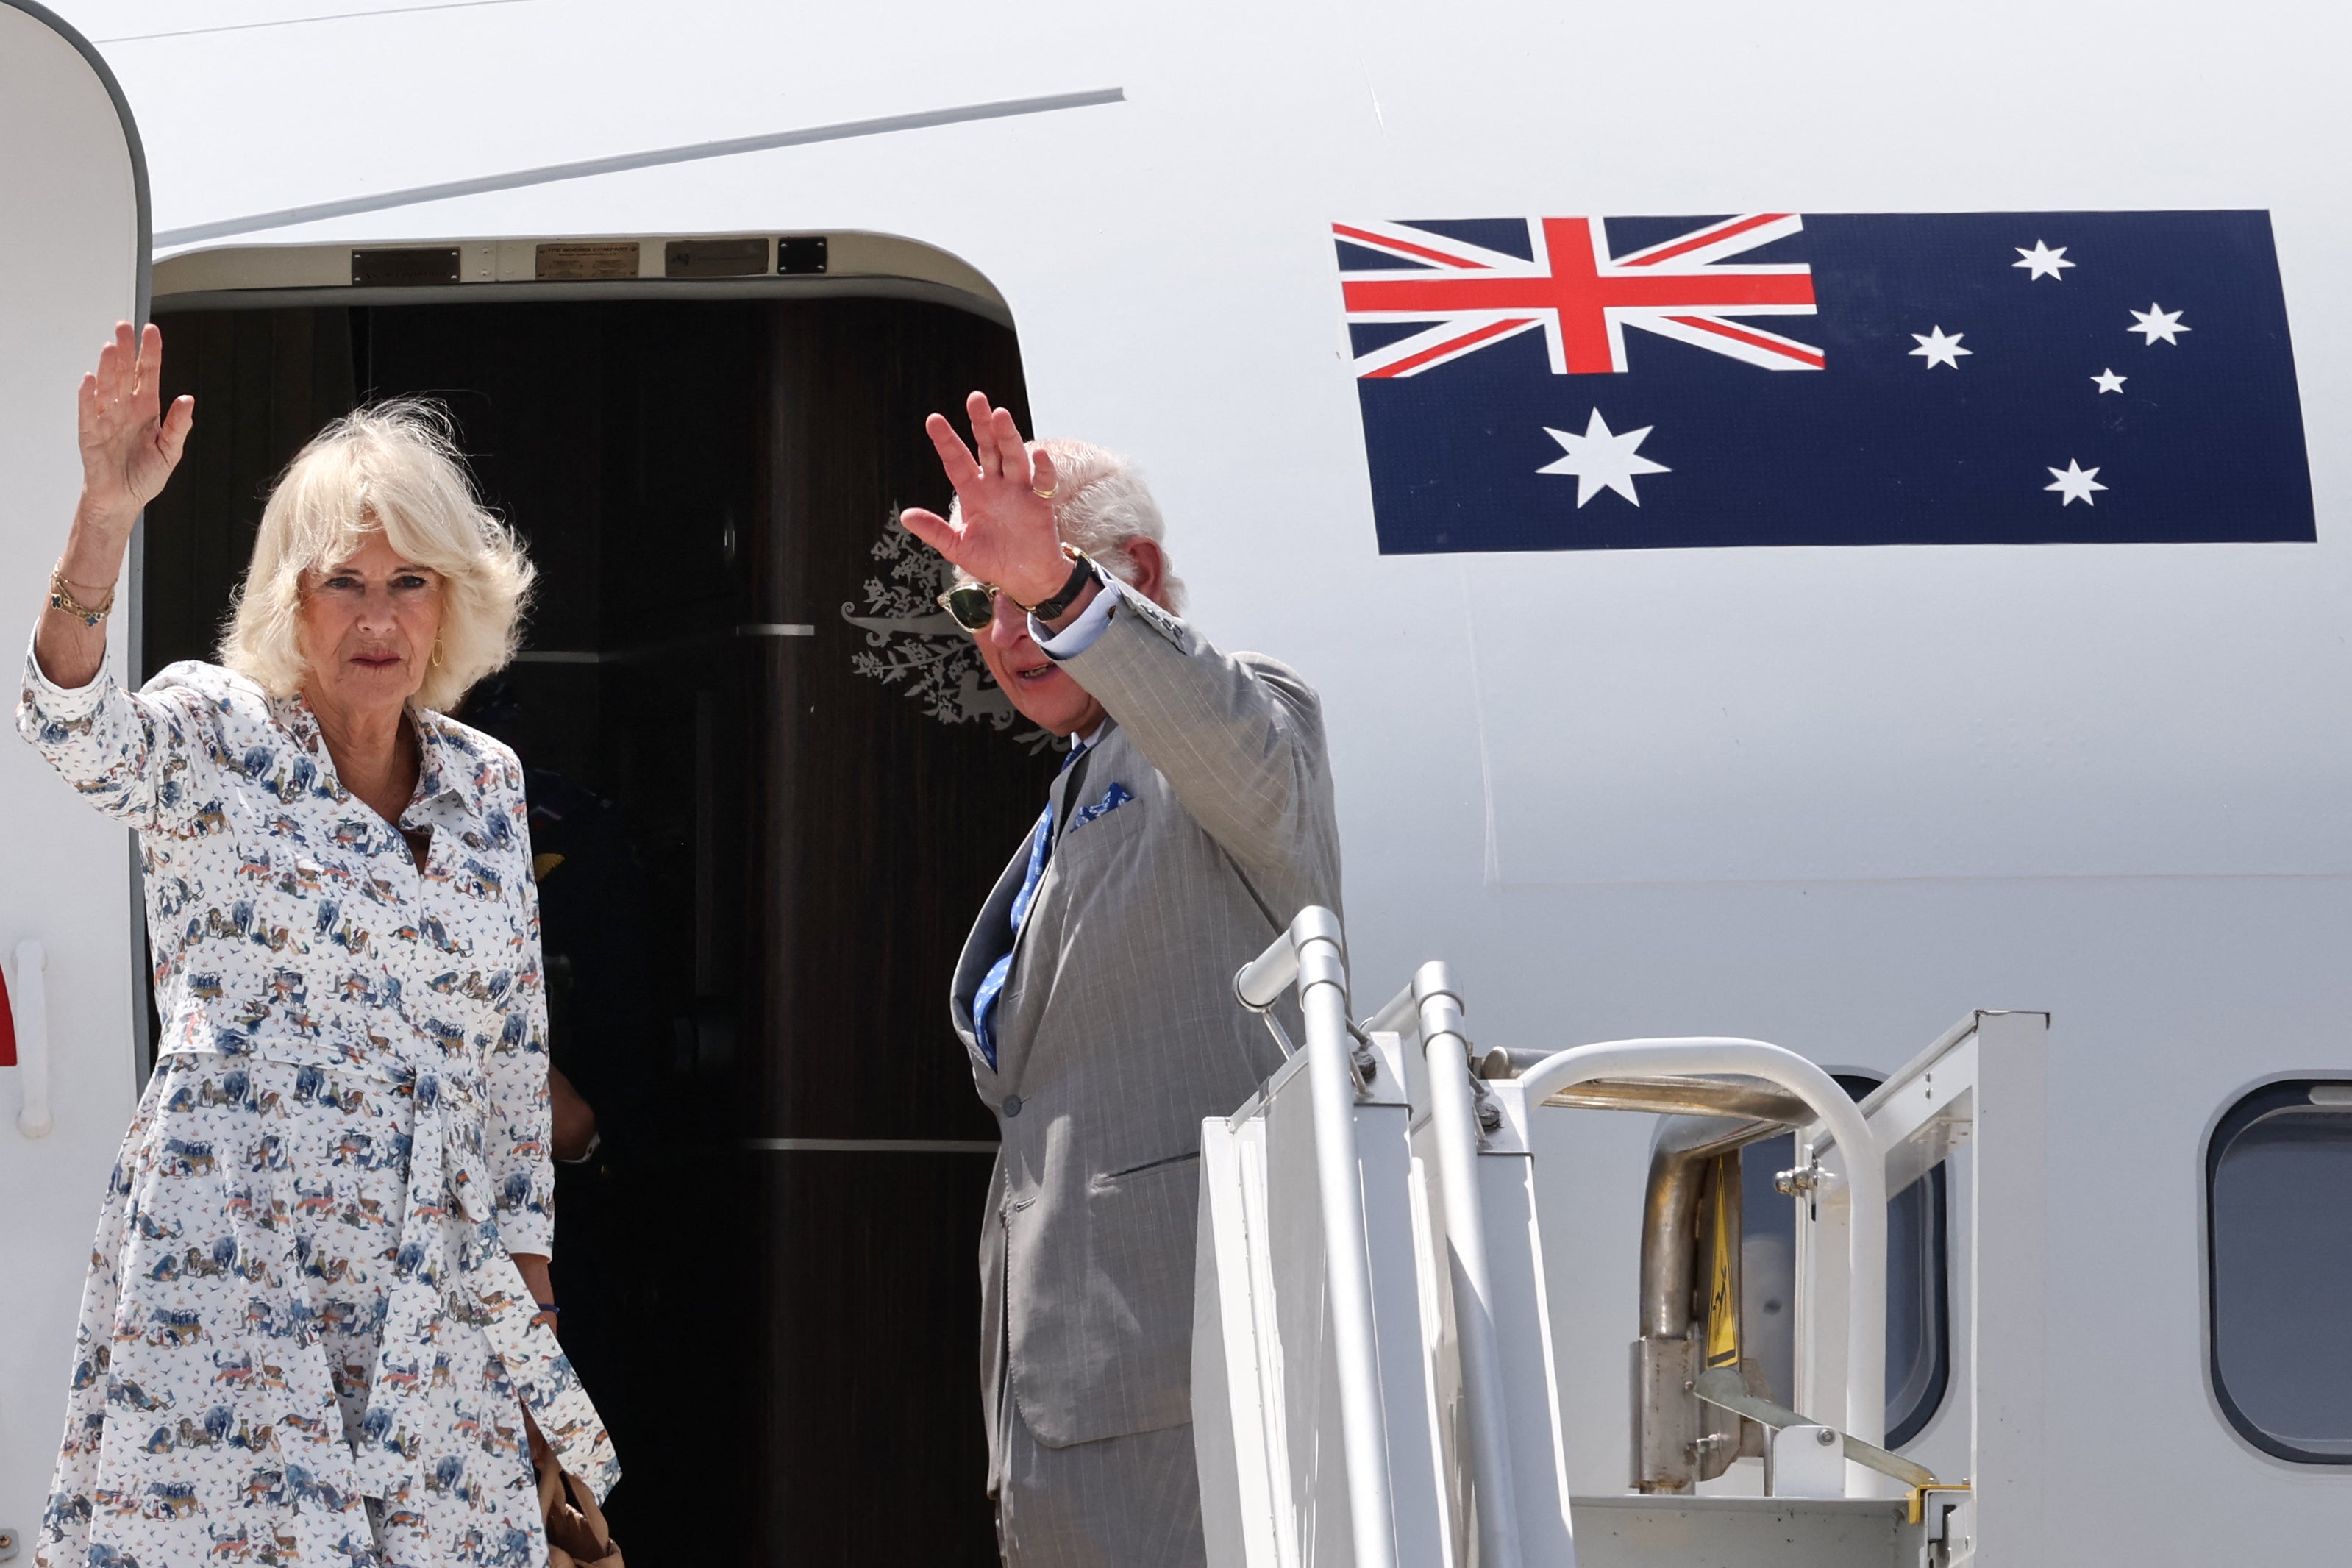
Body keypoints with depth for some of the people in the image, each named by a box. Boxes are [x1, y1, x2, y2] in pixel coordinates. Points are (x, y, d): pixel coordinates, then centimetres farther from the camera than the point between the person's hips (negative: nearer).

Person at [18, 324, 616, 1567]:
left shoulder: (487, 785, 13)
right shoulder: (215, 738, 0)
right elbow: (72, 726, -23)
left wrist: (529, 1275, 14)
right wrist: (105, 514, -37)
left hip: (428, 1268, 4)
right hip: (227, 1252, -4)